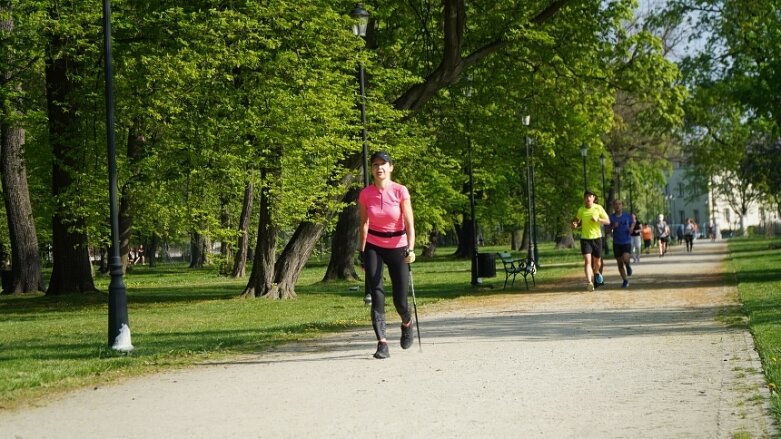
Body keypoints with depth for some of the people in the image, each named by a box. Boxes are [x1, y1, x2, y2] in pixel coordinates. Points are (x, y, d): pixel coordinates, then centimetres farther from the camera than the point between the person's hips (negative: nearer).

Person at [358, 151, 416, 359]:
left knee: (400, 300, 1)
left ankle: (407, 324, 36)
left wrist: (410, 249, -25)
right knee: (376, 295, -11)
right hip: (373, 246, 1)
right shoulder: (365, 194, -4)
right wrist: (362, 252, -2)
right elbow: (364, 224, 1)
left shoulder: (400, 191, -11)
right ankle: (382, 343, -9)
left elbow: (409, 223, -14)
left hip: (397, 246, -1)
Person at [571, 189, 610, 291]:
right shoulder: (581, 210, -2)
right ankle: (589, 282, -24)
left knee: (597, 262, 13)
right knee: (587, 260, -17)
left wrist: (598, 219, -21)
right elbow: (577, 219, 17)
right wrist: (575, 224, -7)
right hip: (585, 238, -1)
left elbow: (608, 221, -3)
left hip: (597, 237, 1)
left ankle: (596, 273, 47)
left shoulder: (599, 208, -5)